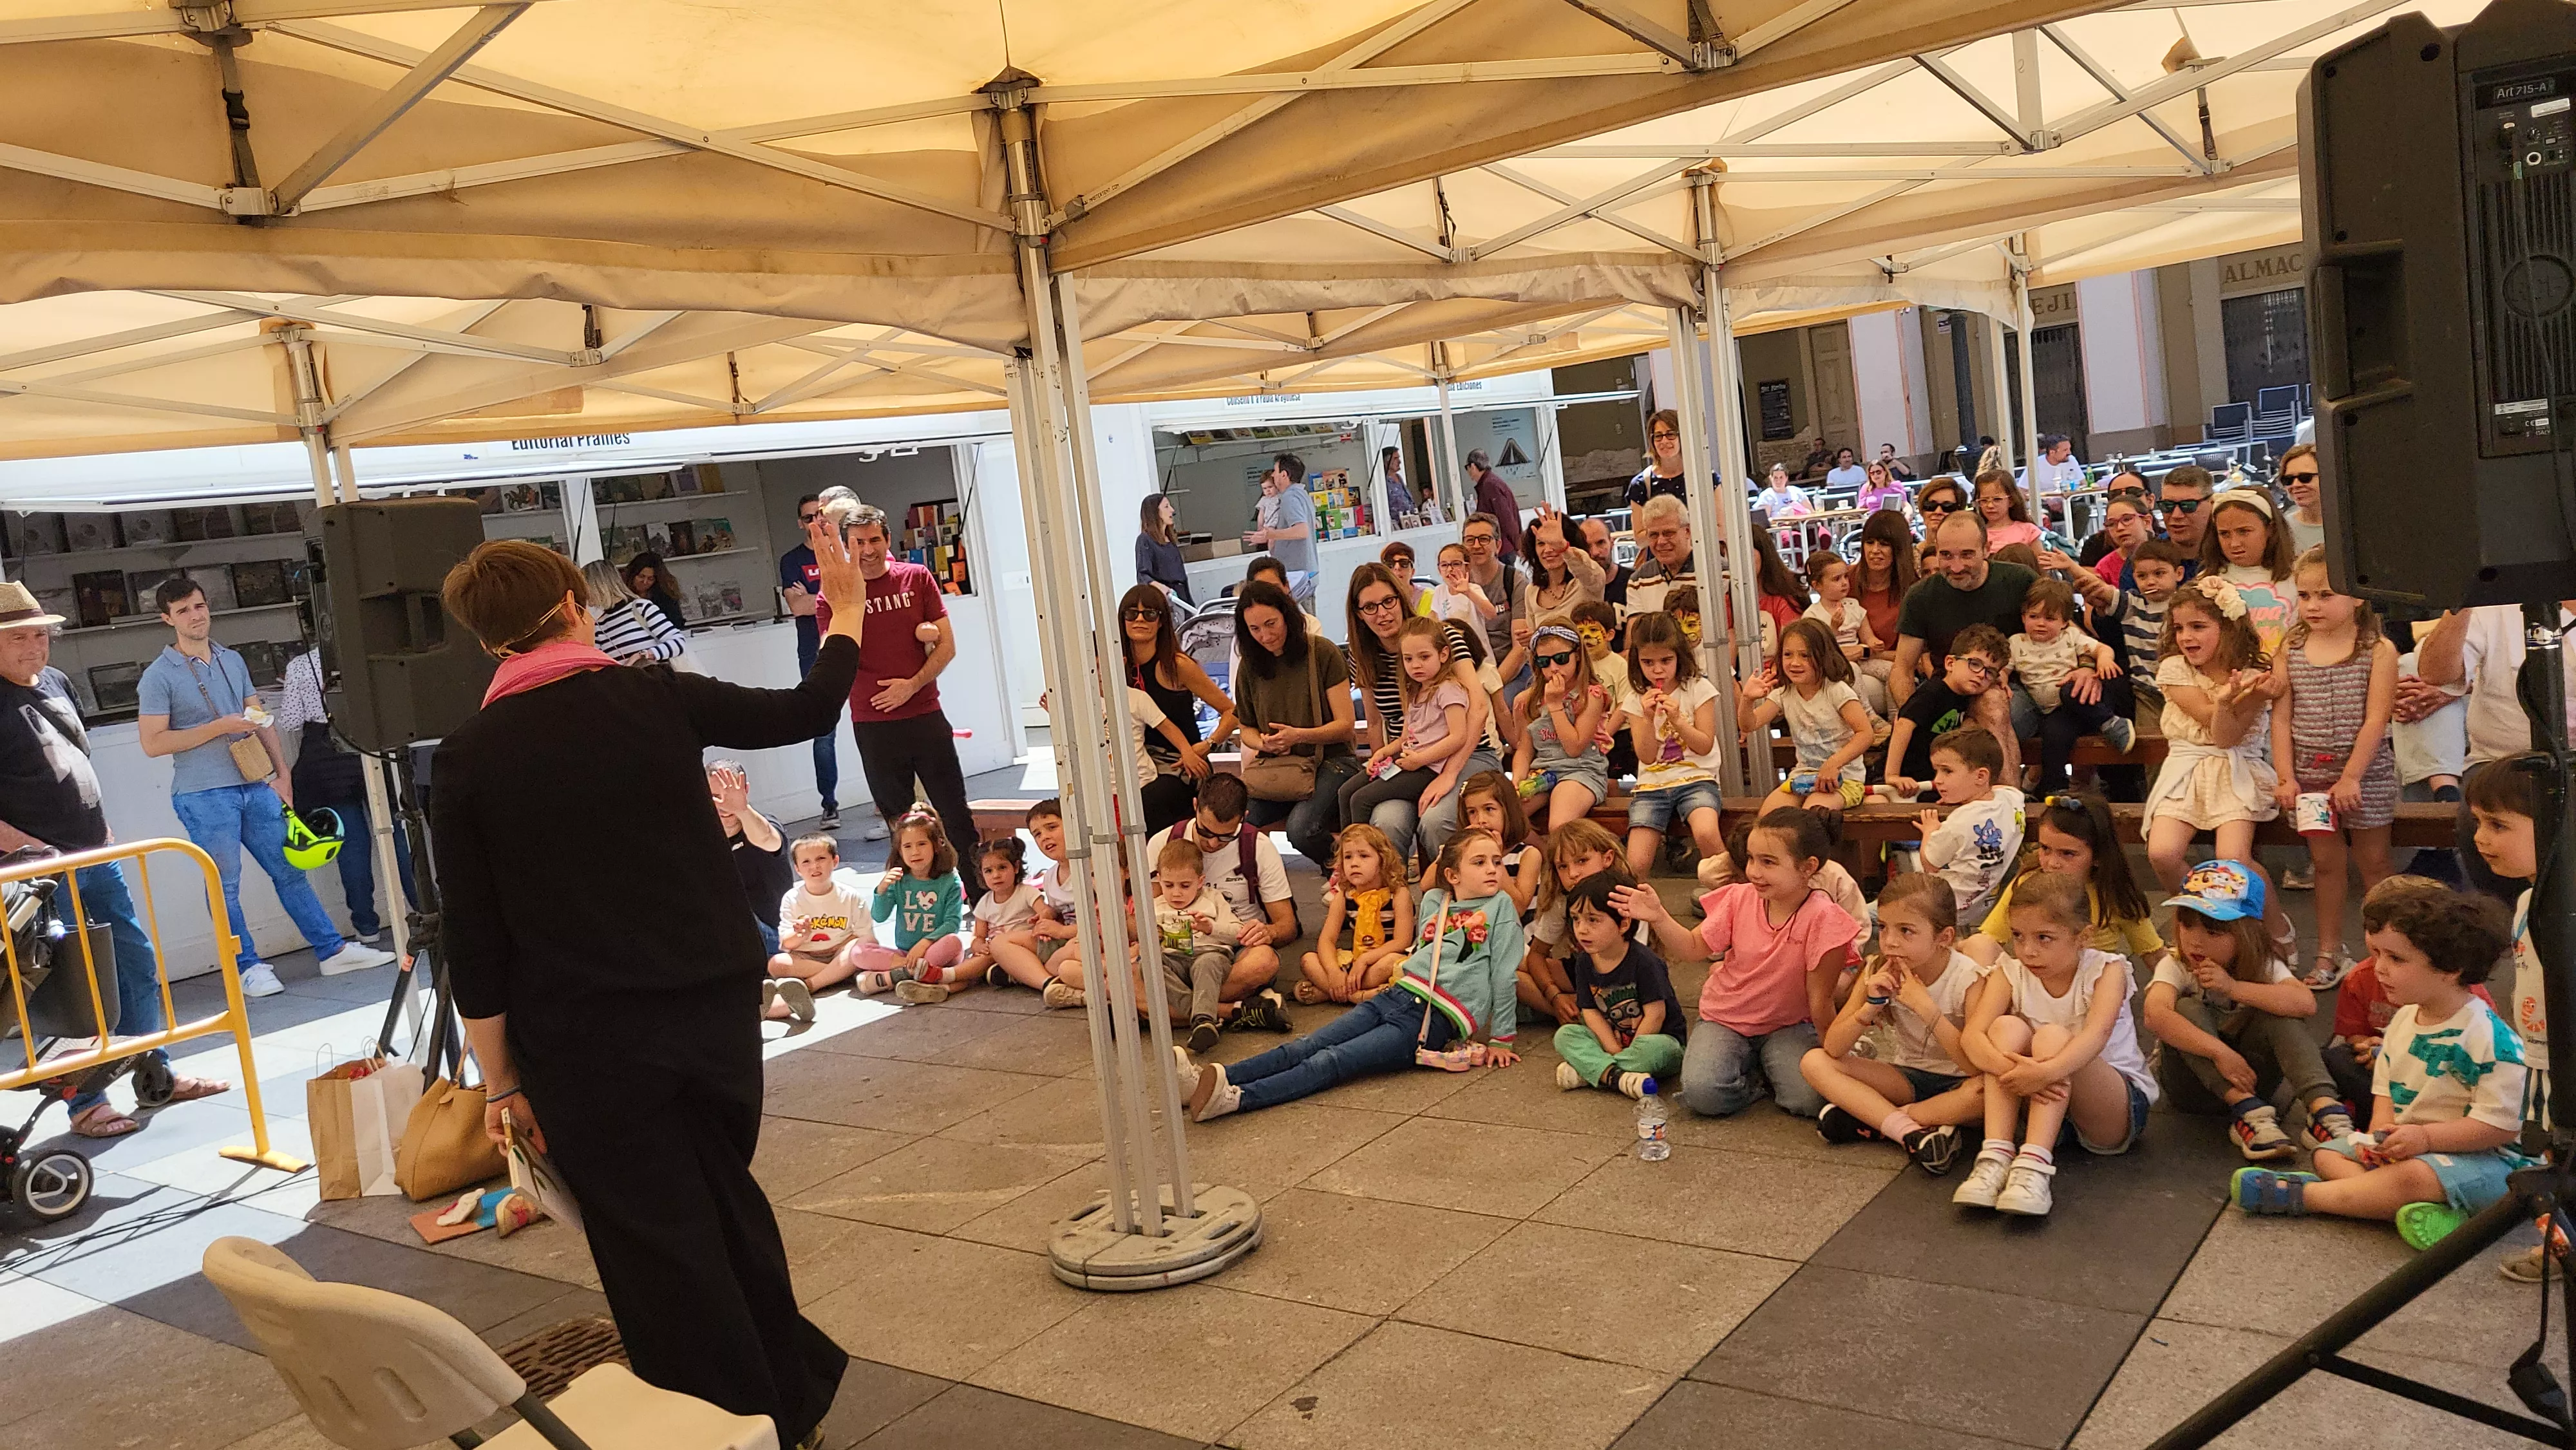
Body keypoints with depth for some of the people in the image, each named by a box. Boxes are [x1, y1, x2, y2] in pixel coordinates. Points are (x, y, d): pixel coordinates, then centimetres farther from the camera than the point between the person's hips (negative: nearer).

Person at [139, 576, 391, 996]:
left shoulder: (232, 661, 13)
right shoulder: (159, 677, -4)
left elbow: (260, 721, 17)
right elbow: (153, 743, -9)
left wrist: (282, 773, 9)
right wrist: (219, 727, -15)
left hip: (255, 787, 5)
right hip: (204, 796, -5)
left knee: (290, 870, 8)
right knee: (225, 886, 2)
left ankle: (332, 950, 13)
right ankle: (248, 967, 12)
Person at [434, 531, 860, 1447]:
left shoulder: (469, 760, -4)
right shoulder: (656, 698, -3)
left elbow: (474, 943, -4)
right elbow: (805, 714, 10)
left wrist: (500, 1082, 4)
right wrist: (845, 610, 26)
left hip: (586, 1040, -2)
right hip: (717, 1003, 3)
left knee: (658, 1242, 10)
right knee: (727, 1197, 22)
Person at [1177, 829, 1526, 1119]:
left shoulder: (1500, 905, 5)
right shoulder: (1434, 901, 18)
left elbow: (1504, 976, 3)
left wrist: (1502, 1040, 2)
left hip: (1436, 1020, -5)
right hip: (1397, 996, 5)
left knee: (1333, 1061, -24)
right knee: (1306, 1048, -15)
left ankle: (1236, 1097, -44)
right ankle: (1203, 1079, -32)